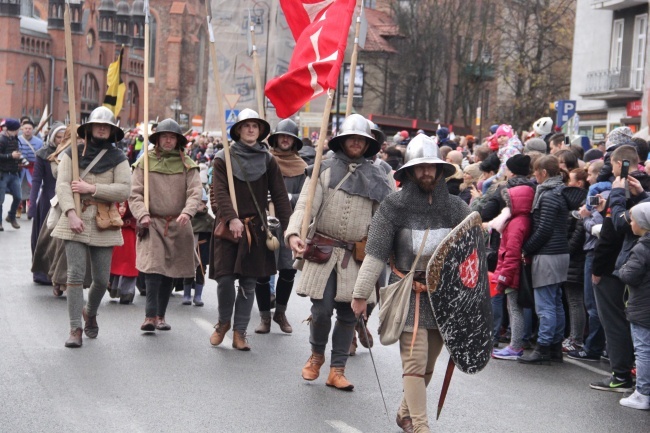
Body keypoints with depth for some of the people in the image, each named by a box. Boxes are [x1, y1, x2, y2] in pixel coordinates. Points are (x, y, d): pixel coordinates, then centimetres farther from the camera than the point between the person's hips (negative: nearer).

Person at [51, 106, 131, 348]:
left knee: (102, 278, 6)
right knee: (76, 273, -10)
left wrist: (91, 188, -13)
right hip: (75, 220, -1)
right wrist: (71, 214, -18)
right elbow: (62, 185, -4)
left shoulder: (118, 158, 6)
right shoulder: (72, 154, 5)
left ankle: (90, 312, 37)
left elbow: (124, 190, -7)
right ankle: (75, 329, -5)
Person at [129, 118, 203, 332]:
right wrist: (142, 215, -15)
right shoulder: (145, 162, 5)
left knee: (170, 271, 7)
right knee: (153, 268, -17)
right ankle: (150, 316, -19)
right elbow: (135, 194, 1)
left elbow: (195, 192, -4)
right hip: (152, 224, -2)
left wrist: (187, 212, -22)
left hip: (178, 225, 2)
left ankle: (161, 316, 18)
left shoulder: (187, 164, 7)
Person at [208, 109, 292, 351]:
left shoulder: (268, 161, 6)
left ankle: (239, 332, 12)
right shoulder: (224, 158, 0)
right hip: (227, 227, -2)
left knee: (249, 282, 3)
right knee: (225, 278, -6)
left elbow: (279, 195, 3)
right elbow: (220, 192, -10)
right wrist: (231, 218, -24)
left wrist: (288, 226, -6)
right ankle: (224, 322, 20)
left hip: (255, 228, 2)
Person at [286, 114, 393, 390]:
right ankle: (316, 355, 24)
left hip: (358, 256, 2)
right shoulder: (325, 170, 1)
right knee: (321, 310, -5)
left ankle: (337, 370, 16)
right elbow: (305, 205, -6)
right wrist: (294, 233, -23)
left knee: (348, 314, 5)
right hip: (323, 251, -2)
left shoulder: (377, 178, 8)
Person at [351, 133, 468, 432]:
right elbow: (375, 254, -5)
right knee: (415, 362, -10)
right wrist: (361, 294, -5)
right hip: (408, 294, -4)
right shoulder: (394, 206, -4)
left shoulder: (455, 207, 5)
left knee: (427, 365, 12)